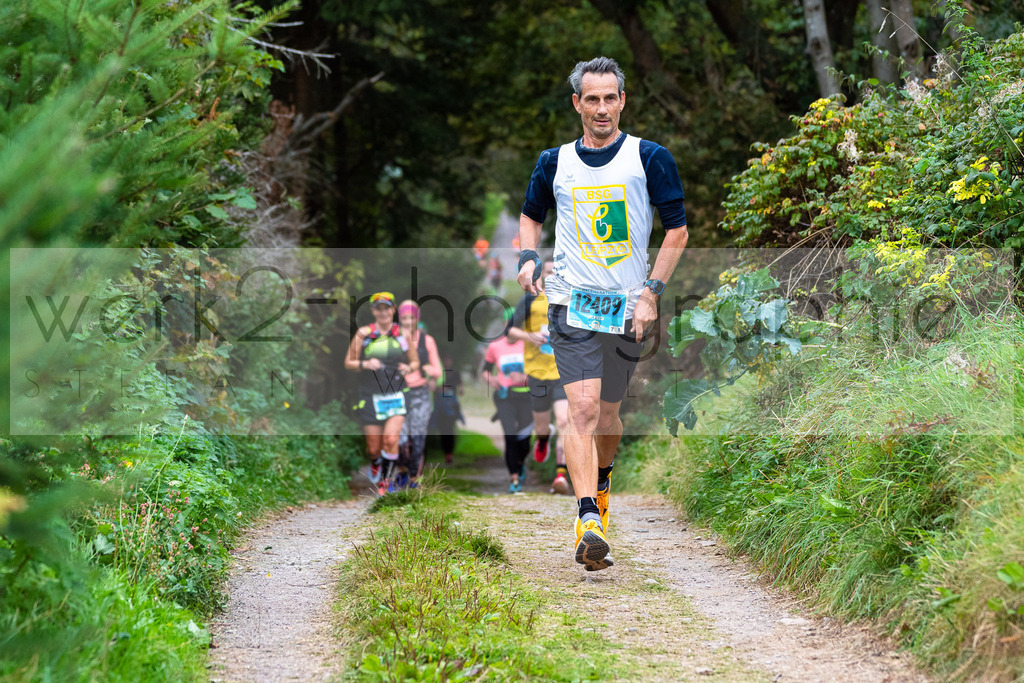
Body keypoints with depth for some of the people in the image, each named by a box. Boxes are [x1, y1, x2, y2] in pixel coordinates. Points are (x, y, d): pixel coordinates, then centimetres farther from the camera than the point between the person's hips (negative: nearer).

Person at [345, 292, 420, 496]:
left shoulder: (403, 334, 4)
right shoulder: (363, 333, 1)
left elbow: (415, 362, 14)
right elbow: (348, 363, 4)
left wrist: (408, 368, -9)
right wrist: (365, 364, -16)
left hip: (396, 396, 0)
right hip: (370, 397, 0)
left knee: (391, 439, -19)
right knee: (374, 447, 4)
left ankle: (384, 479, 2)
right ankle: (375, 464, 41)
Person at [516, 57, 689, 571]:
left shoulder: (650, 158, 1)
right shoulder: (555, 162, 7)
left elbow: (677, 230, 4)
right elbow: (531, 215, 24)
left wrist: (652, 292, -5)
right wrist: (528, 257, 4)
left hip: (627, 306, 0)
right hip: (571, 303, 0)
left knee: (606, 414, 11)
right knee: (582, 409, -16)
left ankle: (601, 480, 43)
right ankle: (589, 524, -23)